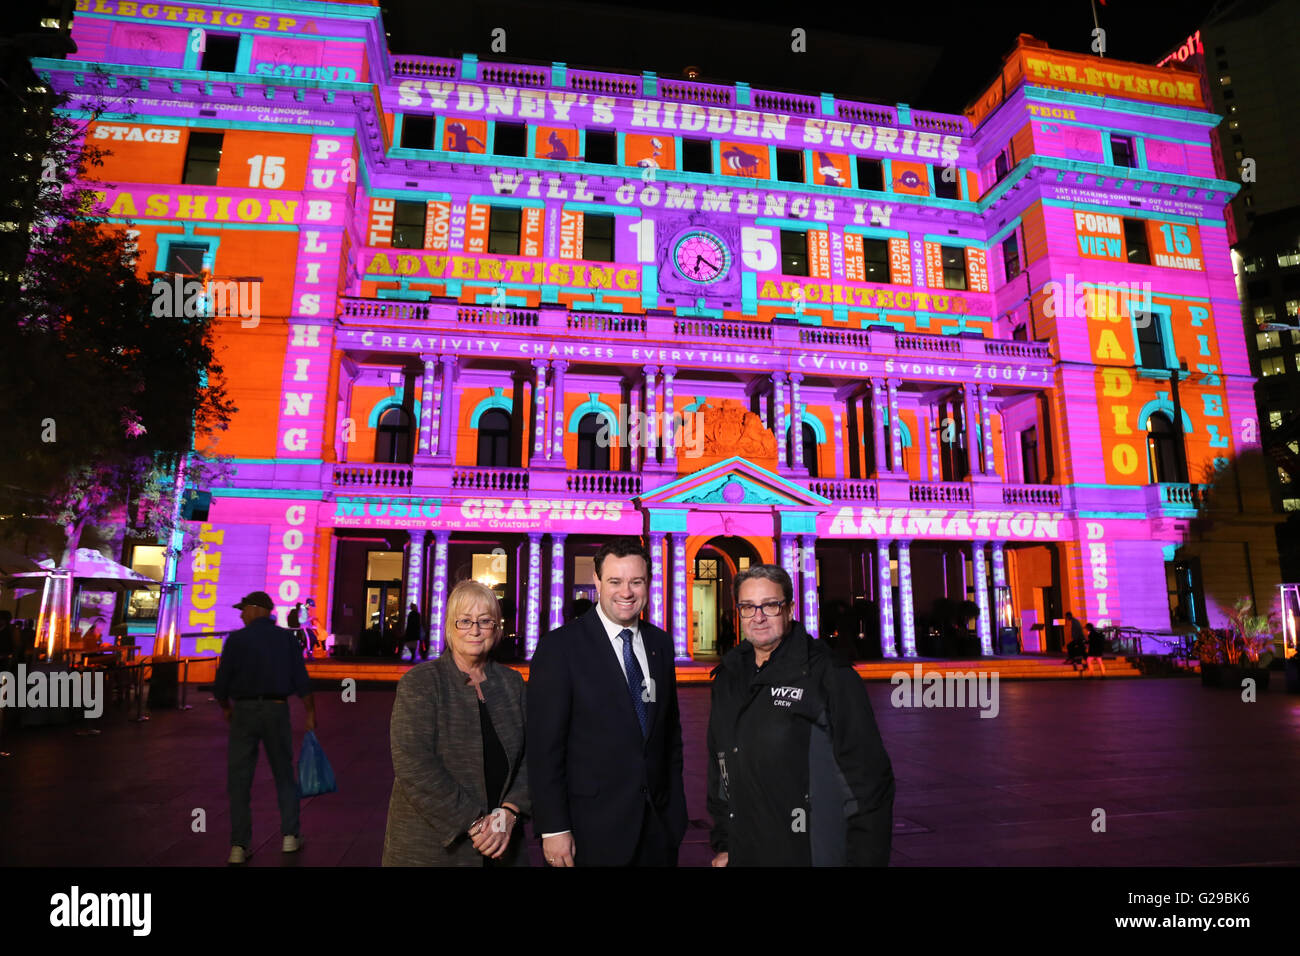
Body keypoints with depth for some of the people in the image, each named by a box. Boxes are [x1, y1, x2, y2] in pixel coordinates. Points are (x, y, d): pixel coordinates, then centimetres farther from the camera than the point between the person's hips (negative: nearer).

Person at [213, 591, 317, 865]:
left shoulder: (236, 639, -5)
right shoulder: (287, 638, 1)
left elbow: (221, 684, -4)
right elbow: (301, 681, -4)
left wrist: (225, 708, 16)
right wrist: (311, 714, 5)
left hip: (244, 711, -2)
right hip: (277, 711, 2)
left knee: (239, 781, 8)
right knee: (284, 774, 16)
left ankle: (239, 846, 3)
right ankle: (289, 836, 16)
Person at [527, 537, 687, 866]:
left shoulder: (660, 644, 4)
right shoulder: (559, 647, -13)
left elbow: (671, 731, 11)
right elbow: (544, 746, -12)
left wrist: (676, 804, 10)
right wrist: (553, 828, -12)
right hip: (593, 827, -4)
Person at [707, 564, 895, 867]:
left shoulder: (830, 675, -12)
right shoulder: (728, 677, 5)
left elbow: (869, 782, -12)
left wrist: (865, 859, -13)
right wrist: (721, 845, 12)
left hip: (816, 854, -5)